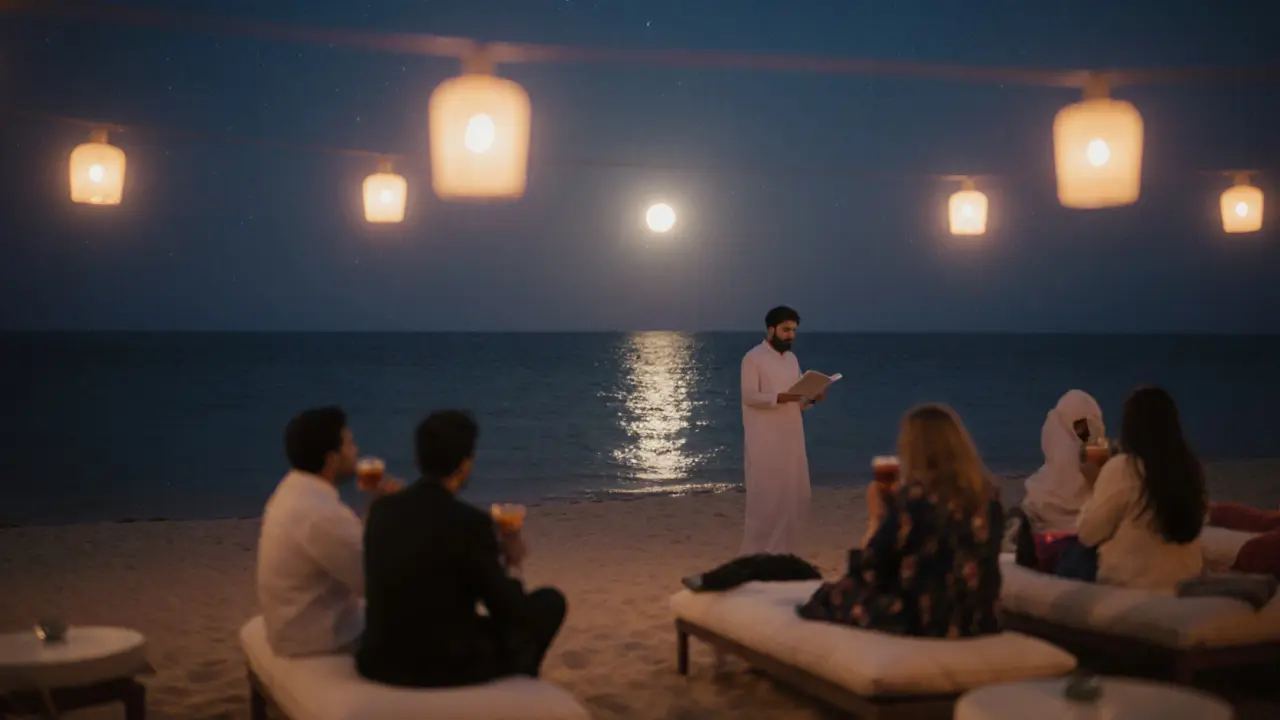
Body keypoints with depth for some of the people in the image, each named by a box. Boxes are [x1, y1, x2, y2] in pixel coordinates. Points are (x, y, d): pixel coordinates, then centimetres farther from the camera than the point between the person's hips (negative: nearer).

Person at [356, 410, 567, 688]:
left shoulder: (381, 509, -1)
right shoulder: (470, 522, -19)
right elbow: (510, 612, -11)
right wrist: (511, 565, 9)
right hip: (447, 669, -6)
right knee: (550, 602, 15)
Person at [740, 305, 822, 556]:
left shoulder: (792, 359, 15)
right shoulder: (753, 358, -7)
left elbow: (798, 399, 16)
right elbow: (749, 396, -15)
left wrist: (813, 397, -5)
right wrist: (780, 397, -29)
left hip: (791, 438, 7)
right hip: (764, 440, -7)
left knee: (794, 495, 8)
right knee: (765, 496, -7)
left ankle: (781, 550, 18)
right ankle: (756, 553, 1)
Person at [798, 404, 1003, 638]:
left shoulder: (913, 498, -17)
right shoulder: (987, 495, 1)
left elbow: (866, 571, -9)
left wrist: (878, 517, 4)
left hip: (922, 625, -7)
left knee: (830, 596, 15)